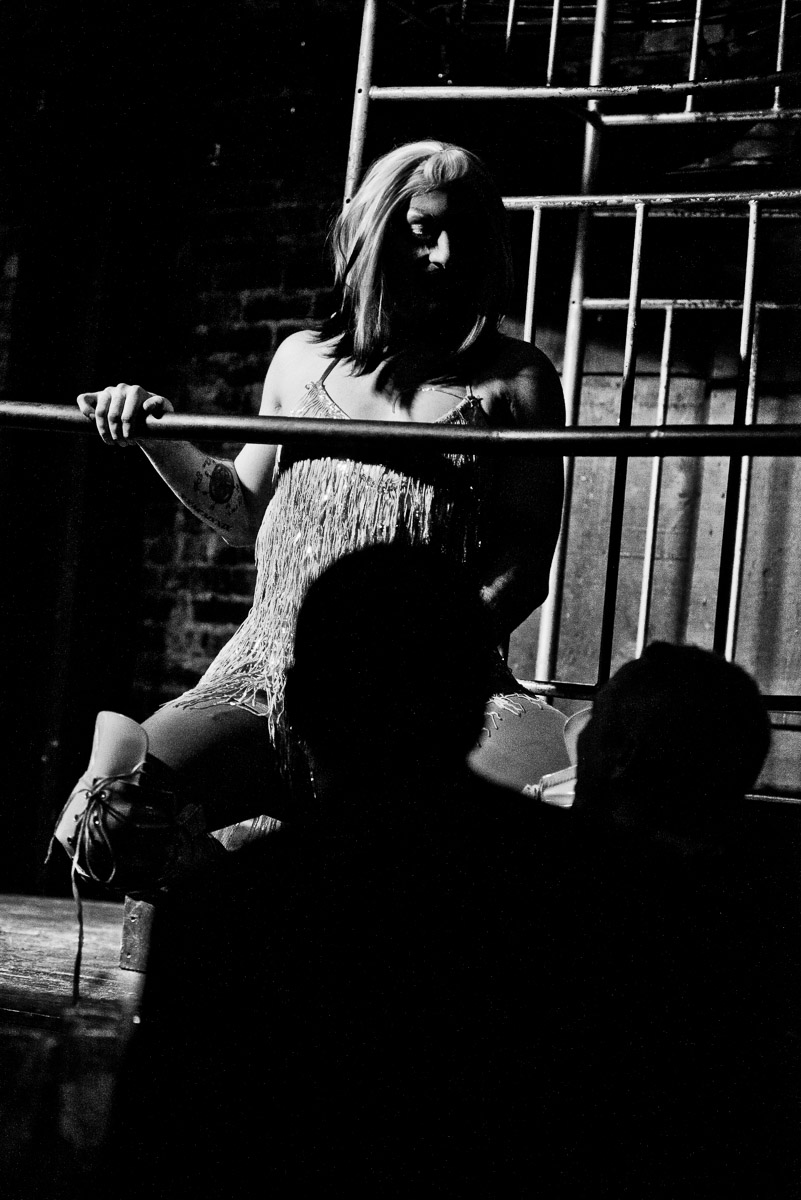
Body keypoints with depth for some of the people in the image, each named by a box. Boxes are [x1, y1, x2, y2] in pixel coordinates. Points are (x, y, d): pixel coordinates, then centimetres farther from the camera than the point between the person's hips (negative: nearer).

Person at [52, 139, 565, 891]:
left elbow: (524, 566, 0)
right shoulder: (305, 362, 16)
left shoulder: (512, 380, 6)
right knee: (114, 813, -17)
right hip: (269, 672, 3)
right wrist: (157, 438, 11)